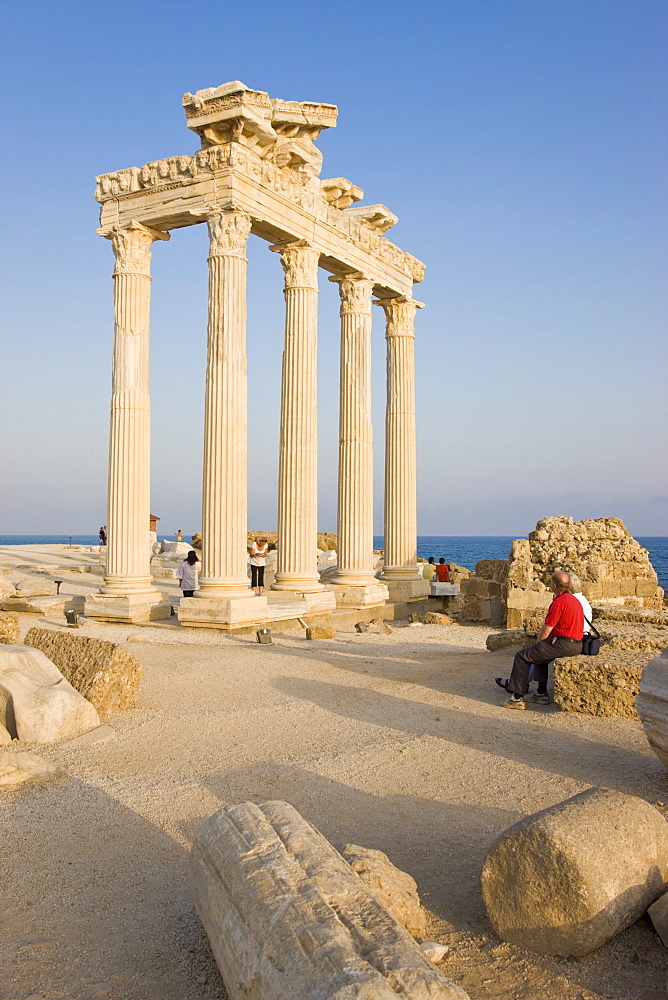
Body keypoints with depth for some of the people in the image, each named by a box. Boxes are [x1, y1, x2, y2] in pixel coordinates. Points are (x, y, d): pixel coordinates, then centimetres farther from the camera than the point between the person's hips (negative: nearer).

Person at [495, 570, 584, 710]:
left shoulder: (558, 603, -18)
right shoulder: (574, 599, 14)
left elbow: (545, 632, -16)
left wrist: (536, 643, 5)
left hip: (563, 645, -10)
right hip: (576, 645, 10)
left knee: (522, 656, -3)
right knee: (539, 654, 30)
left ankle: (517, 698, -2)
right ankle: (542, 694, 28)